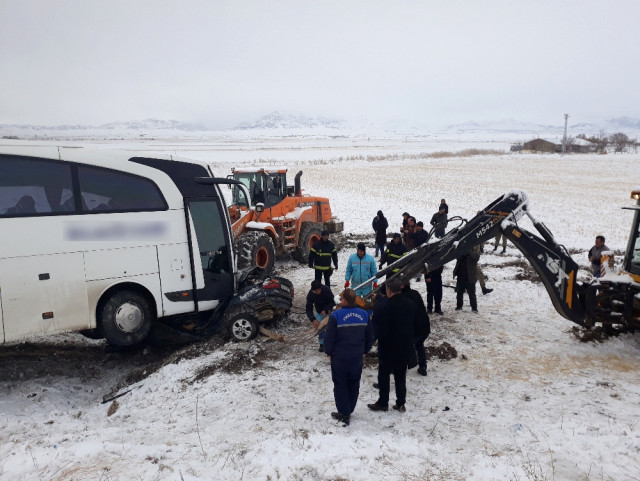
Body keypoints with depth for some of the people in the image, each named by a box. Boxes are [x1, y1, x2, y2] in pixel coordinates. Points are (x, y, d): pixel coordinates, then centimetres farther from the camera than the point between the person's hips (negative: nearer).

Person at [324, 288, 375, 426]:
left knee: (340, 385, 9)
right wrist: (364, 350, 17)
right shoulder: (364, 314, -3)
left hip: (339, 358, -4)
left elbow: (329, 337, -14)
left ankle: (344, 414, 15)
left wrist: (329, 352, 3)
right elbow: (370, 336, 6)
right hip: (357, 358, 4)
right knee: (354, 384, 18)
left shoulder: (336, 316, -18)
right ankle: (349, 410, 30)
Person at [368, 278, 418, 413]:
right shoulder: (411, 305, 0)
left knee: (384, 376, 10)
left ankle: (382, 403, 19)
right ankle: (401, 403, 22)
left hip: (389, 348, -6)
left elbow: (381, 330, -20)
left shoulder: (386, 307, -22)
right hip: (405, 348, 6)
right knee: (401, 377, 16)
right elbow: (416, 327, 9)